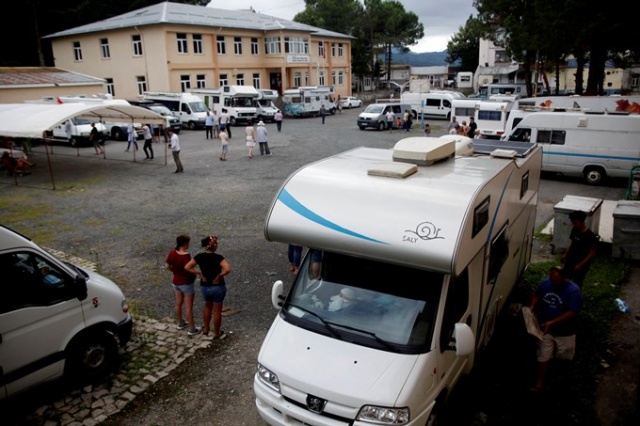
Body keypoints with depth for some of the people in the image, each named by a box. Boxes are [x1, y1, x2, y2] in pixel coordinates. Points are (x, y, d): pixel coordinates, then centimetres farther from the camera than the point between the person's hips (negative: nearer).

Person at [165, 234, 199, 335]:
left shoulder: (172, 253, -8)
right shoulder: (186, 255, -28)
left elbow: (167, 266, -1)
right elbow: (188, 270, -29)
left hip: (176, 282, 7)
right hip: (187, 283, -7)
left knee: (178, 303, 23)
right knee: (189, 307, 5)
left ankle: (180, 323, 41)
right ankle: (192, 329, 17)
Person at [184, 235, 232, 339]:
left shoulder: (200, 257, -8)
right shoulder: (218, 258, -20)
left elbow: (187, 267, -8)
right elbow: (227, 269, -34)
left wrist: (199, 273, -5)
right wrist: (219, 275, -18)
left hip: (204, 287, 4)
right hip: (218, 287, -4)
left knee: (207, 307, 28)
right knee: (217, 311, 13)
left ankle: (205, 329, 39)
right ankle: (217, 333, 26)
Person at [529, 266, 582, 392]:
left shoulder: (573, 291, -25)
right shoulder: (545, 283, -11)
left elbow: (572, 313, -27)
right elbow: (536, 295, 7)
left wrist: (552, 322, -32)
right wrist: (532, 306, -12)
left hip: (564, 332, -2)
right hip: (545, 328, 3)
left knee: (564, 356, 21)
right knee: (543, 356, 10)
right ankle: (539, 382, 26)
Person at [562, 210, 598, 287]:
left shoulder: (590, 236, -23)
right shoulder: (574, 230, -3)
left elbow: (592, 253, -19)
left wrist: (580, 265, -21)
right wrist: (565, 254, 12)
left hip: (581, 265, -6)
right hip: (570, 261, 7)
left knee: (576, 284, 7)